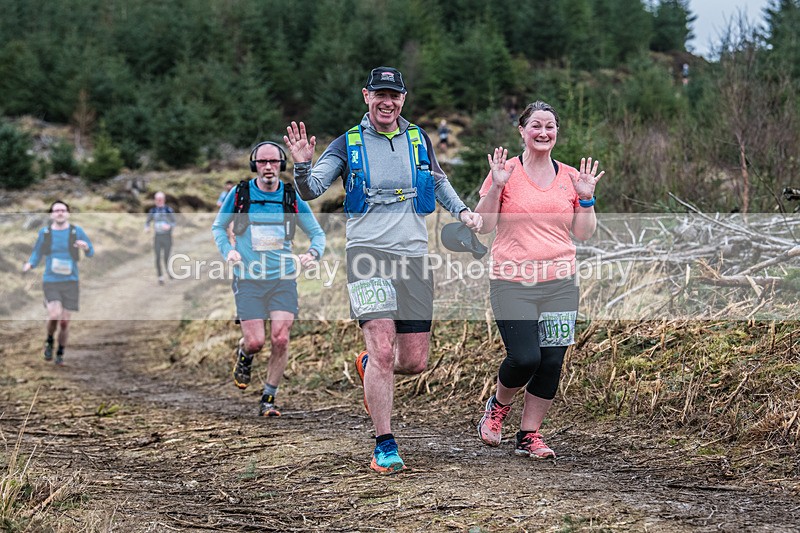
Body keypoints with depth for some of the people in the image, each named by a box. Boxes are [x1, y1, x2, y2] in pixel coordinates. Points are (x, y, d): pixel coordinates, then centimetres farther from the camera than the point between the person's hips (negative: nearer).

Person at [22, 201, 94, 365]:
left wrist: (86, 247, -20)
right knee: (54, 316, -22)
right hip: (50, 282, -1)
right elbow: (37, 254, 12)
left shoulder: (77, 231, 1)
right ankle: (49, 341, 9)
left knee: (64, 322, 2)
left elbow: (91, 253, 4)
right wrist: (29, 265, -9)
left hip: (70, 282, 1)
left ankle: (60, 354, 25)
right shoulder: (45, 232, 3)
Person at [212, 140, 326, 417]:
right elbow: (218, 226, 14)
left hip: (283, 279, 1)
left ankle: (268, 399, 7)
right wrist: (227, 250, -6)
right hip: (249, 280, -1)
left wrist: (313, 253, -10)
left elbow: (317, 232, 12)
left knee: (280, 340, -10)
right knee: (255, 342, -8)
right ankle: (244, 355, 31)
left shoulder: (292, 197, 3)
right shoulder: (239, 194, 0)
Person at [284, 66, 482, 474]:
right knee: (383, 348, -17)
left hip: (413, 255, 3)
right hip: (368, 254, -3)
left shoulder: (418, 140, 12)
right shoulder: (348, 144, 4)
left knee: (414, 361, 3)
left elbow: (438, 182, 28)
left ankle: (369, 367, 38)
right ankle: (384, 447, -7)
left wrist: (462, 211, 11)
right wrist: (302, 166, -23)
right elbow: (311, 190, -2)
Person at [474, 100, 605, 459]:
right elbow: (483, 225, -3)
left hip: (559, 282, 4)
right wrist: (496, 186, -13)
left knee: (551, 362, 1)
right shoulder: (506, 171, 1)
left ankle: (529, 435, 15)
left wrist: (586, 198, 0)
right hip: (512, 282, -3)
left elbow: (584, 234, 13)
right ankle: (498, 406, 17)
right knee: (524, 358, -14)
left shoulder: (570, 177, 10)